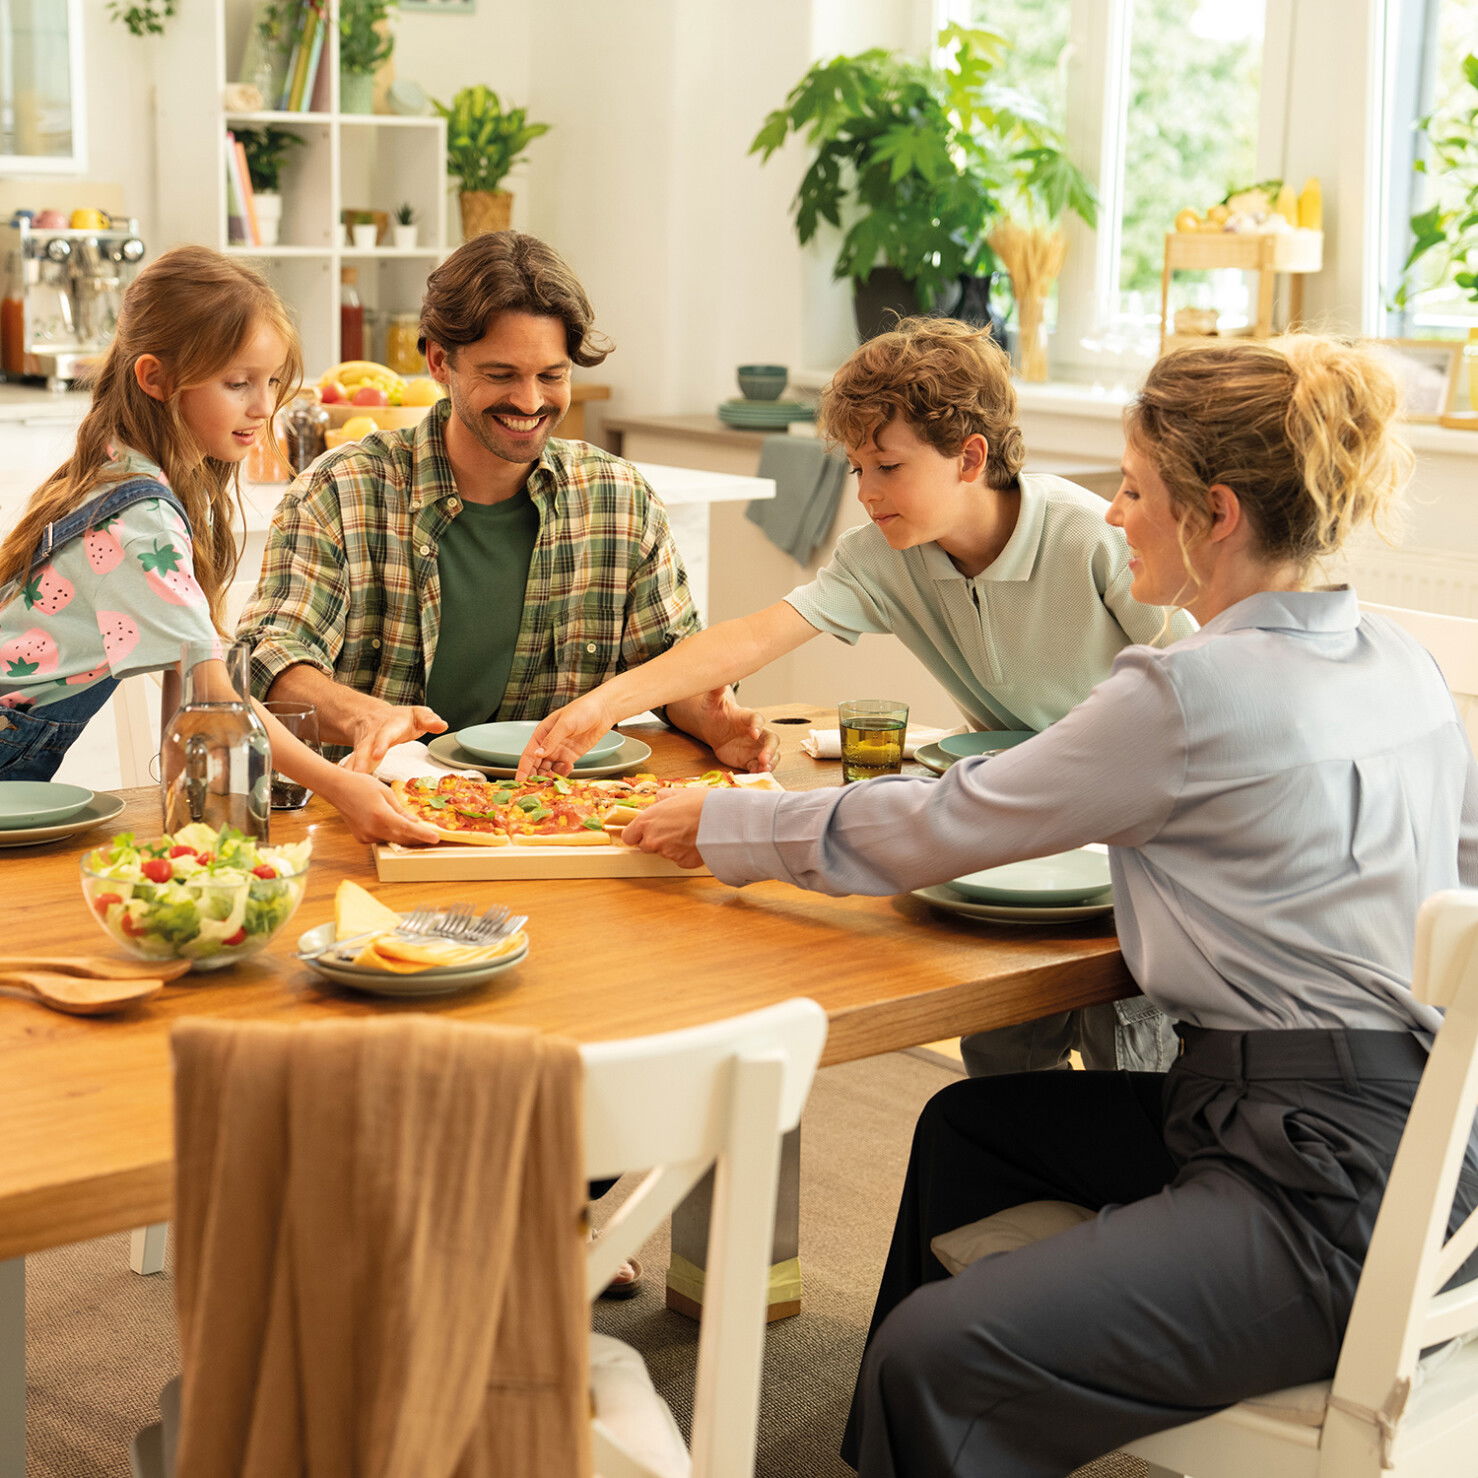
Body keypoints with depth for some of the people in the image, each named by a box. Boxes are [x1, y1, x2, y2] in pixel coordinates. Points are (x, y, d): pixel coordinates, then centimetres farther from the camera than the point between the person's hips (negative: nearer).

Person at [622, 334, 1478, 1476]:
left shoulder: (1199, 691, -18)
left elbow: (942, 826, -9)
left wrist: (722, 827, 4)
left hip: (1325, 1191, -10)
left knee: (937, 1360, -18)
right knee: (971, 1125, 23)